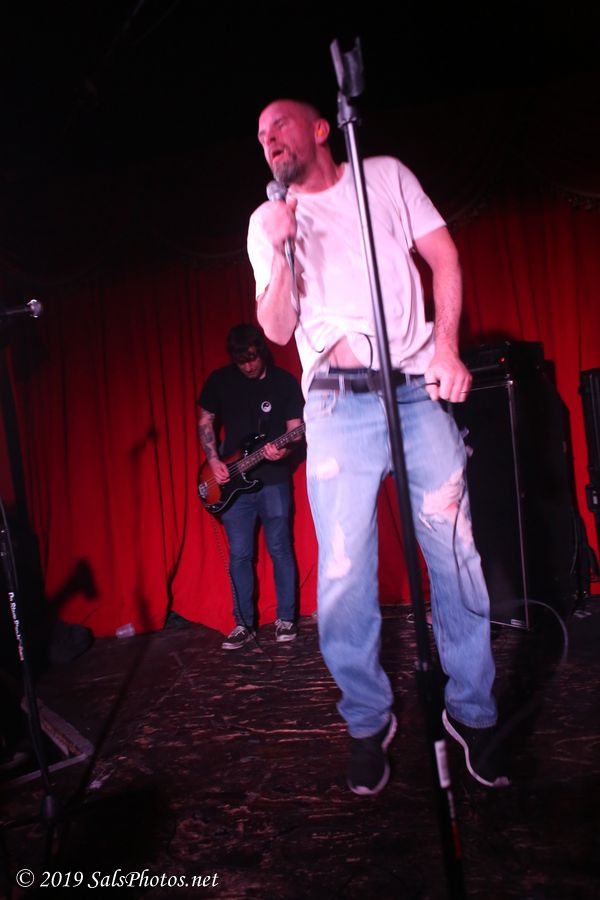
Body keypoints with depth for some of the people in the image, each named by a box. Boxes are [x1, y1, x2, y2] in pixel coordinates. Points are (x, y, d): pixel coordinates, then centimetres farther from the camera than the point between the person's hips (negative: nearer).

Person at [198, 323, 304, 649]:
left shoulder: (285, 382, -3)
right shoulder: (219, 380, 2)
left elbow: (296, 430, -3)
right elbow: (205, 422, 11)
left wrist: (284, 450, -25)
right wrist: (214, 461, -2)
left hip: (274, 480, -2)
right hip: (233, 482, 2)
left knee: (280, 549, 3)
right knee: (239, 555, 5)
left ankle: (286, 618, 17)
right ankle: (244, 624, 16)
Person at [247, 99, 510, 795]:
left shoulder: (386, 176, 15)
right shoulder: (267, 221, 15)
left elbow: (444, 257, 11)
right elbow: (277, 329, 6)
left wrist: (446, 346, -3)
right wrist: (282, 254, -10)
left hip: (419, 390, 1)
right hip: (338, 404, 0)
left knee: (457, 557, -2)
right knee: (343, 576, -6)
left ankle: (473, 712, 17)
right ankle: (368, 721, 14)